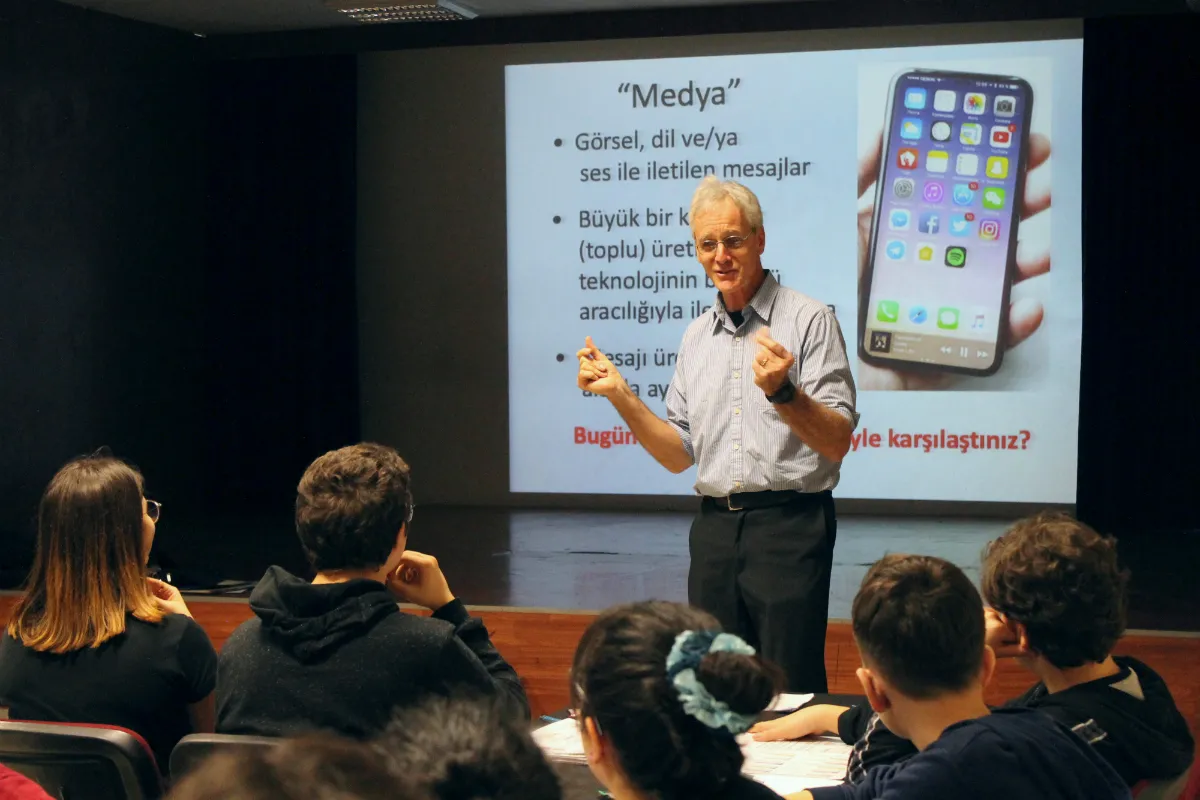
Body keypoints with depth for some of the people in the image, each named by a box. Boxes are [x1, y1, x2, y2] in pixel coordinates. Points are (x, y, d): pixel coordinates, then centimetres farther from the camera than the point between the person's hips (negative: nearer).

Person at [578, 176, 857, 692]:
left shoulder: (808, 320, -4)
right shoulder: (697, 336, 14)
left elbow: (837, 442, -10)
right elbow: (679, 455, 15)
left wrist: (783, 392, -27)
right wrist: (619, 394, 3)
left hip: (789, 524, -5)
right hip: (715, 528, 6)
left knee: (791, 692, -6)